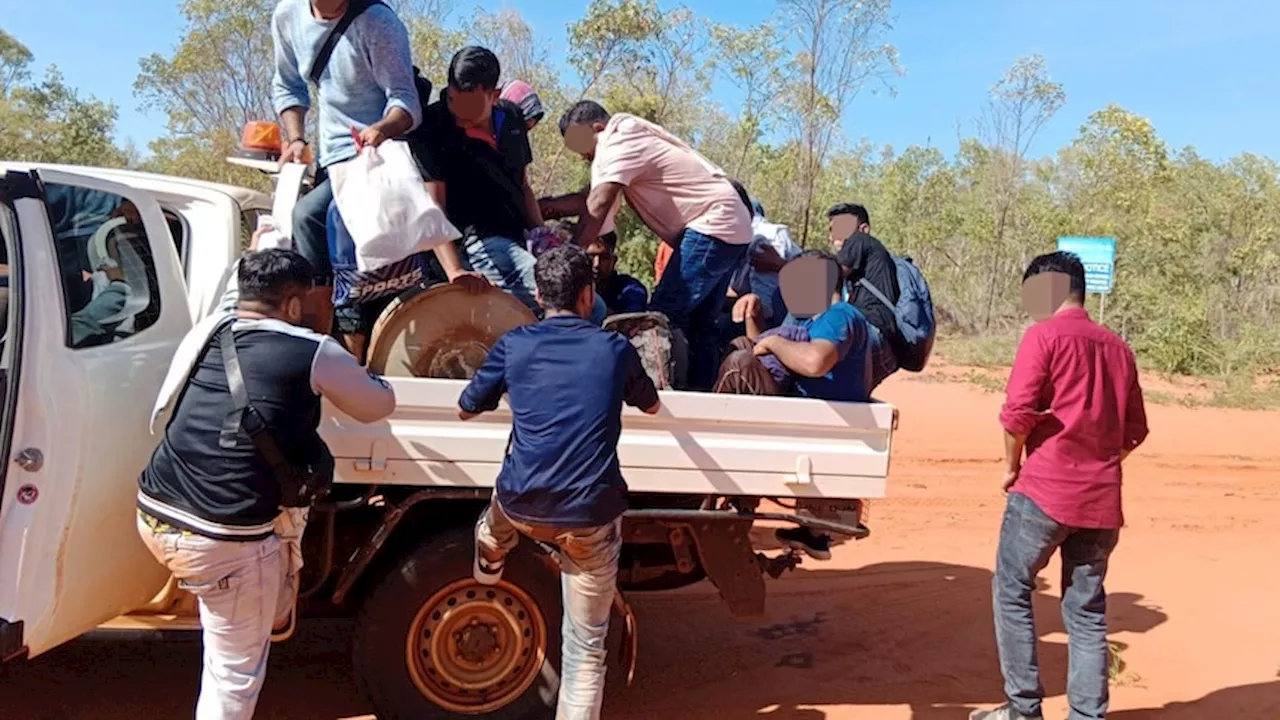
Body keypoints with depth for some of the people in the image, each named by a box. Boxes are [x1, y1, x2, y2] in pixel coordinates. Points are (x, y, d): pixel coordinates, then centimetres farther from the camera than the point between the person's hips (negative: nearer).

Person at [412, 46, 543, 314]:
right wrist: (455, 272, -33)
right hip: (479, 240, -8)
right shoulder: (433, 128, -13)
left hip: (518, 239, 8)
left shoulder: (512, 117, 6)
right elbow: (434, 207, -20)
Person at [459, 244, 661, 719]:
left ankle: (488, 574, 69)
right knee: (586, 647, 10)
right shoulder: (615, 348, 3)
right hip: (591, 515, -2)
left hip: (523, 505, 2)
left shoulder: (513, 345, 2)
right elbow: (652, 407, 23)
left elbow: (466, 410, 17)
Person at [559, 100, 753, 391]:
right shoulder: (627, 141, 18)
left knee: (662, 316, -13)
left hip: (712, 227, -11)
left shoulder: (616, 145, -12)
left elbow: (597, 206, -25)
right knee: (698, 323, 12)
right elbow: (591, 198, 17)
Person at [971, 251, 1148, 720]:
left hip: (1045, 489, -6)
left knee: (1012, 591, 7)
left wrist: (1011, 465, -1)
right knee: (1087, 609, 12)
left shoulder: (1044, 336, -6)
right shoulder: (1117, 347, 13)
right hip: (1102, 499, 6)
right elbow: (1135, 430, 16)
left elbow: (1018, 411, -15)